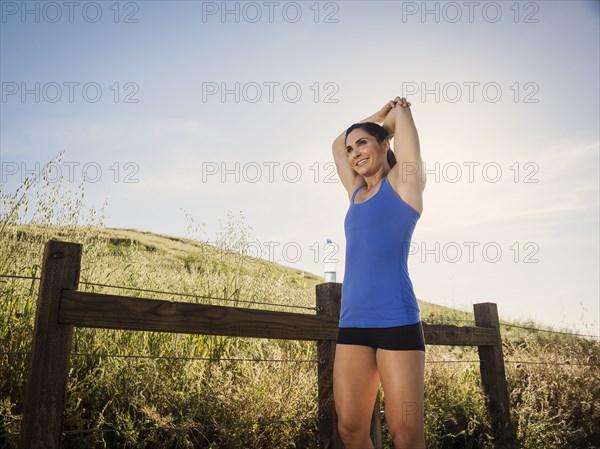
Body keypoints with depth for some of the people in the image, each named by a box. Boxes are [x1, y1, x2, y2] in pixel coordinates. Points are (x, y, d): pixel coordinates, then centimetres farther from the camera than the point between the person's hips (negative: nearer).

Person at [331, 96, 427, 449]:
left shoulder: (404, 182, 5)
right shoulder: (357, 192, 19)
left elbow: (402, 114, 11)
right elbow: (337, 145, 33)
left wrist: (399, 108, 32)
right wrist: (381, 112, 39)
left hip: (396, 320, -5)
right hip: (352, 322, 5)